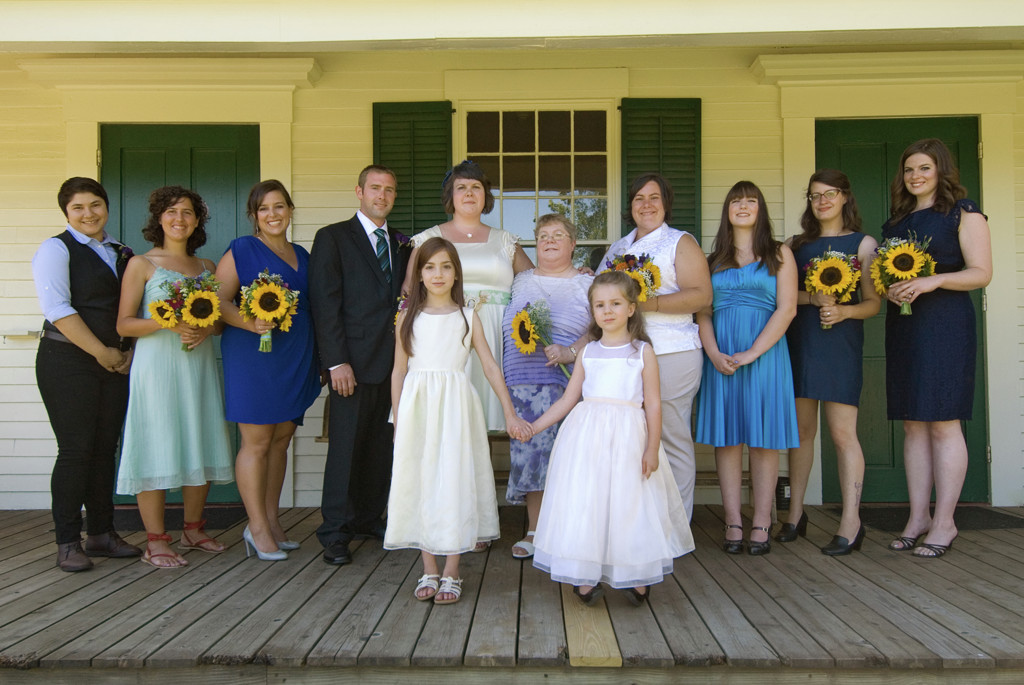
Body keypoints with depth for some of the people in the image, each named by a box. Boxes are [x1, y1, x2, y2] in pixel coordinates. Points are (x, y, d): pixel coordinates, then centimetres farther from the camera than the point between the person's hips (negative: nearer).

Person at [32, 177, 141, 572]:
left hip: (115, 362, 6)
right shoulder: (56, 249, -2)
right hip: (67, 361, -5)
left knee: (106, 448, 7)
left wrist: (128, 351, 2)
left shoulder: (121, 254, 16)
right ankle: (67, 543, 4)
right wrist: (101, 352, -13)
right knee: (76, 449, -6)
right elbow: (57, 308, -13)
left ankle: (101, 534, 17)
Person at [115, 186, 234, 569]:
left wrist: (206, 329, -6)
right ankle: (156, 541, 3)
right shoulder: (141, 264, 2)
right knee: (157, 448, -5)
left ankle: (193, 529, 21)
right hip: (157, 364, -4)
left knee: (201, 446, 7)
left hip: (199, 365, 5)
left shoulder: (206, 266, 14)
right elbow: (124, 324, -3)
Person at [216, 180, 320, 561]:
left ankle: (272, 520, 19)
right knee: (256, 442, -3)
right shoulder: (241, 250, -1)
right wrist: (249, 323, -25)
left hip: (296, 358, 6)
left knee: (281, 441, 9)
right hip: (252, 356, -6)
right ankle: (257, 527, 7)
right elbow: (219, 300, -7)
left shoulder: (302, 255, 17)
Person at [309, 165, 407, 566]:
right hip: (354, 361, -5)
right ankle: (335, 534, 9)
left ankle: (368, 518, 24)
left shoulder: (401, 244, 17)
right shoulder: (332, 238, 1)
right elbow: (325, 303, -6)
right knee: (346, 446, -2)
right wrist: (336, 361, -14)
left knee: (381, 446, 9)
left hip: (393, 360, 5)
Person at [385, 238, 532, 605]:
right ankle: (429, 571, 15)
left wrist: (510, 413, 3)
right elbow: (399, 371, 9)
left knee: (454, 482, -1)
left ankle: (451, 573, 8)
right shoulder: (409, 317, 7)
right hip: (417, 405, 1)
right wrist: (398, 421, 5)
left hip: (455, 406, -1)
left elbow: (490, 366, 5)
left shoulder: (467, 316, 6)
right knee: (420, 482, 3)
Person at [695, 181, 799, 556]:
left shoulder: (779, 254, 8)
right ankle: (733, 524, 5)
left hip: (764, 353, -2)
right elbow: (703, 313, 8)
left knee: (764, 439, -1)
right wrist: (714, 353, -9)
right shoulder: (713, 260, 15)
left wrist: (752, 353, -13)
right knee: (726, 437, 0)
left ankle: (761, 526, 5)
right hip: (721, 355, 2)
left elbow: (787, 308, -2)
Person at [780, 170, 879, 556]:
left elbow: (873, 303, 2)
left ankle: (851, 522, -2)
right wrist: (813, 298, -14)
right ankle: (795, 515, 15)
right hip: (799, 342, 3)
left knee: (842, 432, -7)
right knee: (802, 429, 7)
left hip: (841, 343, -3)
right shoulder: (795, 245, 14)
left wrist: (843, 311, -17)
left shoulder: (863, 244, 7)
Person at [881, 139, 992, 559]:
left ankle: (944, 523, 2)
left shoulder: (963, 213, 1)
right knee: (913, 425, 6)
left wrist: (933, 280, -20)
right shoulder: (895, 221, 19)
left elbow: (981, 272, -6)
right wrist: (888, 289, 0)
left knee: (943, 424, -5)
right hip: (902, 327, 6)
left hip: (945, 325, -6)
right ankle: (918, 517, 12)